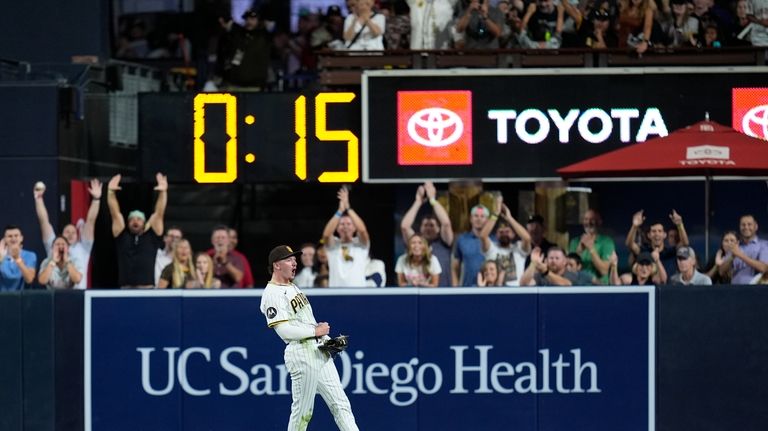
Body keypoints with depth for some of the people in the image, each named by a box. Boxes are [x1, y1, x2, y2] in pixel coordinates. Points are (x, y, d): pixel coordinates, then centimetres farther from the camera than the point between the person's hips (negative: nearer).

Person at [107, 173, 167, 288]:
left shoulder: (151, 236, 11)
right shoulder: (122, 237, 12)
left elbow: (159, 214, 4)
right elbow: (115, 214, 6)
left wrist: (163, 192, -9)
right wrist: (111, 192, -5)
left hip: (147, 291, 0)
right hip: (125, 290, 0)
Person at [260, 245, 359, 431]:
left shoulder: (293, 287, 20)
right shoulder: (272, 294, -11)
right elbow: (284, 330, -20)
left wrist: (326, 337, 10)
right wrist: (315, 331, -11)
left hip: (320, 351, 9)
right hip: (302, 354, -9)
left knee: (340, 404, 4)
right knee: (302, 410, -4)